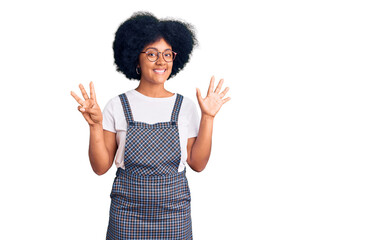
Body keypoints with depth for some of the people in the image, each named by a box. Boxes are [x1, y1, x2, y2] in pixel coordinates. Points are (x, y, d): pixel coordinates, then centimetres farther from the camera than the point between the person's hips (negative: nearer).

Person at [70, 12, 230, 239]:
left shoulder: (185, 106, 1)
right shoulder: (118, 106, -2)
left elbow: (198, 164, -1)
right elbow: (101, 167, -2)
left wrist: (208, 118, -8)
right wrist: (95, 125, -16)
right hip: (127, 213, -1)